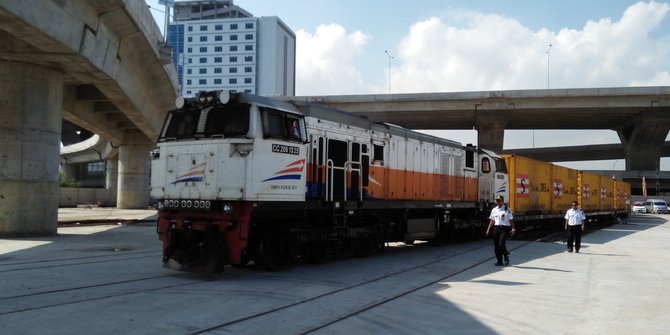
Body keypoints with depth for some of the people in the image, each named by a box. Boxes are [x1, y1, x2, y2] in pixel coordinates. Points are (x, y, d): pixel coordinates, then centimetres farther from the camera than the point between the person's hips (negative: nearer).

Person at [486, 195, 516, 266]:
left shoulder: (507, 209, -2)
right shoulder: (494, 210, 12)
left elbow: (511, 220, -2)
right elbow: (492, 221, 17)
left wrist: (513, 229, -11)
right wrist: (488, 230, 13)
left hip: (505, 228, -5)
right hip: (496, 228, 5)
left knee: (501, 244, -16)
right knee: (496, 246, 3)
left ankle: (506, 257, 9)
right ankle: (499, 261, 15)